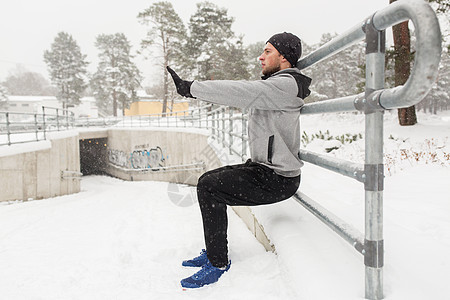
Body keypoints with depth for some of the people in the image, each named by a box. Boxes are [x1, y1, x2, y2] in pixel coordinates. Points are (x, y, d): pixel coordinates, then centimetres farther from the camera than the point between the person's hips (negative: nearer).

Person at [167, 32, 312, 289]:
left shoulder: (286, 85, -17)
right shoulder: (274, 85, 17)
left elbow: (241, 93, -27)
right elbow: (243, 95, 16)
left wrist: (191, 87, -23)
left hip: (277, 180, -10)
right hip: (265, 168, 10)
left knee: (209, 187, -18)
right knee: (209, 180, 11)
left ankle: (218, 263, -6)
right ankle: (214, 252, 20)